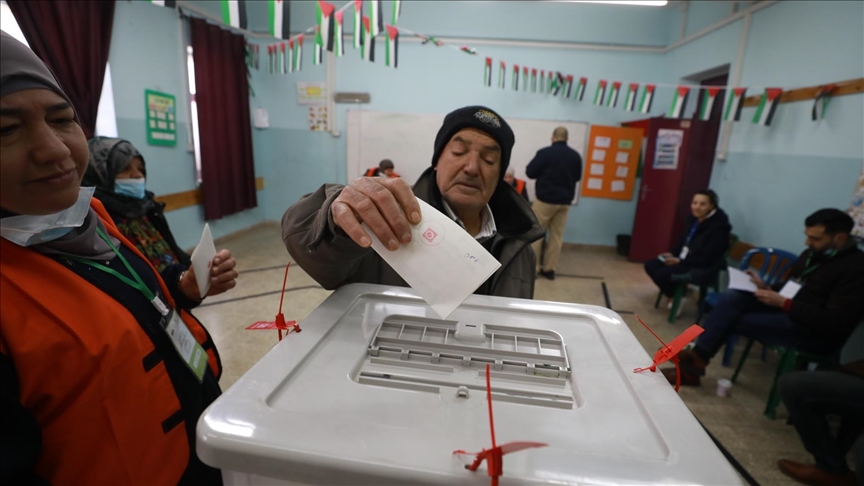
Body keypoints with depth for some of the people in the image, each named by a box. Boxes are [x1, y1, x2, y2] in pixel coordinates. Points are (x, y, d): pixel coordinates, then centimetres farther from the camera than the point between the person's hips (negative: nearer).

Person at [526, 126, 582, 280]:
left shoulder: (545, 152, -13)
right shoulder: (576, 156, 2)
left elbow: (530, 172, -7)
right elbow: (578, 177, 15)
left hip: (545, 200, -4)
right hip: (565, 202, 4)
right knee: (557, 236, 10)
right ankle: (549, 269, 14)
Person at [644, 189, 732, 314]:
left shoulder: (718, 227, -21)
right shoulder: (693, 218, 3)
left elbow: (707, 259, -22)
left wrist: (679, 261, -19)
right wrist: (672, 253, 0)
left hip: (702, 268, -8)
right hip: (684, 258, 9)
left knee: (662, 274, -26)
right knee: (650, 265, -5)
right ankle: (676, 291, 11)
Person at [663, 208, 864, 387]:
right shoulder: (814, 253, 10)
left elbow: (835, 322, -22)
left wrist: (783, 303, -24)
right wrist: (767, 289, -1)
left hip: (817, 332, -8)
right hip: (789, 312, 8)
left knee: (730, 319, -22)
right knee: (731, 297, -16)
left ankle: (697, 360, -9)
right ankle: (697, 357, -21)